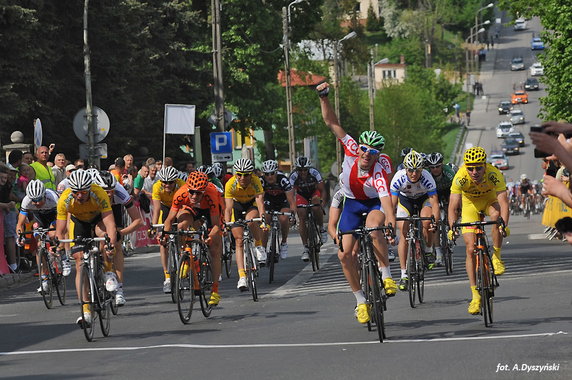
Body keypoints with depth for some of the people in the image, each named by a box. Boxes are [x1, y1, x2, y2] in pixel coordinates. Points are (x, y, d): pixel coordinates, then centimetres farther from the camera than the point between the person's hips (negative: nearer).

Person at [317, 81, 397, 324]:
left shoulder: (377, 172, -34)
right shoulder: (351, 151, -23)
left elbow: (385, 197, -49)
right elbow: (332, 124, -19)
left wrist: (390, 222, -64)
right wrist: (324, 98, -28)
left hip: (374, 204, -4)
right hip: (352, 203, 4)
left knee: (374, 228, -39)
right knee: (345, 254, -6)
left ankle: (386, 275, -25)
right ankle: (360, 301, 7)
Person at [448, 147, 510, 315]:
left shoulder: (494, 174, -34)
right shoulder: (460, 177, -32)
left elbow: (503, 201, -41)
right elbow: (453, 206, -36)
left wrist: (504, 225, -56)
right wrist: (452, 227, -52)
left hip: (490, 200, -1)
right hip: (470, 205, 1)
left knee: (496, 215, -36)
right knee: (470, 249, -9)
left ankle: (496, 257, -15)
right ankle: (475, 296, -2)